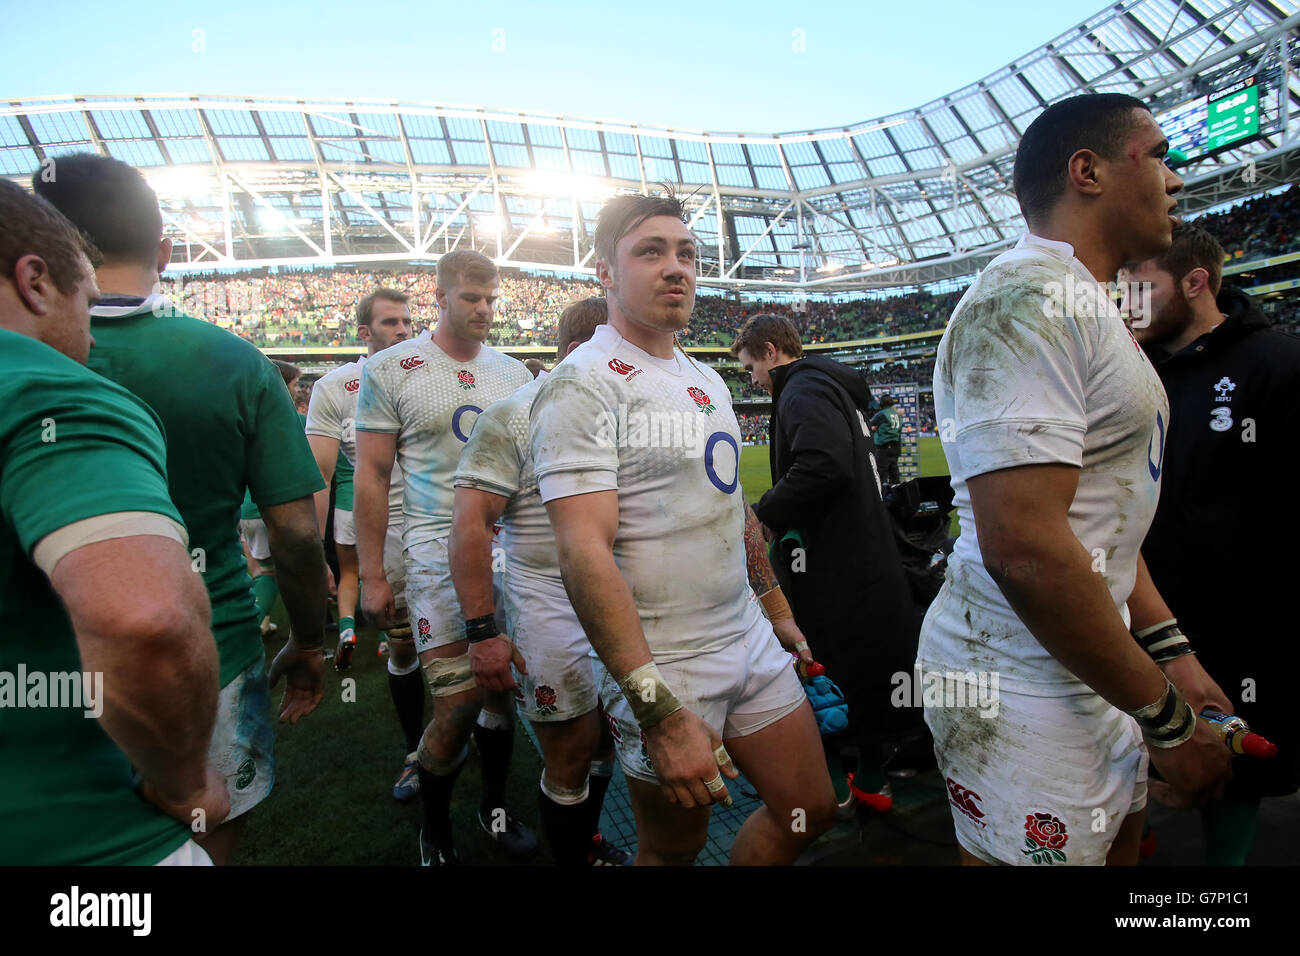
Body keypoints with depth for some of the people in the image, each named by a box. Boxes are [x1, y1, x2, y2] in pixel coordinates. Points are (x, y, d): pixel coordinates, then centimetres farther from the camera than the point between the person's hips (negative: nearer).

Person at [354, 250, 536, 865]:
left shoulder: (514, 373, 11)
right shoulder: (390, 371, -1)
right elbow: (371, 478, -1)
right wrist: (372, 576, -4)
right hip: (440, 551, -4)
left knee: (502, 688, 12)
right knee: (460, 703, -5)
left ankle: (494, 807, 35)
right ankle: (435, 832, 23)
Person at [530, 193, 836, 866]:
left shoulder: (707, 381, 11)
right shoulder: (584, 384, -16)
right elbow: (585, 553, -25)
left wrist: (778, 608, 20)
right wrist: (660, 710, -28)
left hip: (750, 639, 8)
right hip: (663, 670, -7)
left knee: (810, 809, 17)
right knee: (673, 848, 12)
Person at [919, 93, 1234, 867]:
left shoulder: (1084, 306, 15)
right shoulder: (1027, 300, -19)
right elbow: (1024, 547, -29)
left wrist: (1172, 654, 14)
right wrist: (1167, 717, -16)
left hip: (1095, 668, 10)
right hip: (1028, 695, -10)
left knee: (1122, 838, 24)